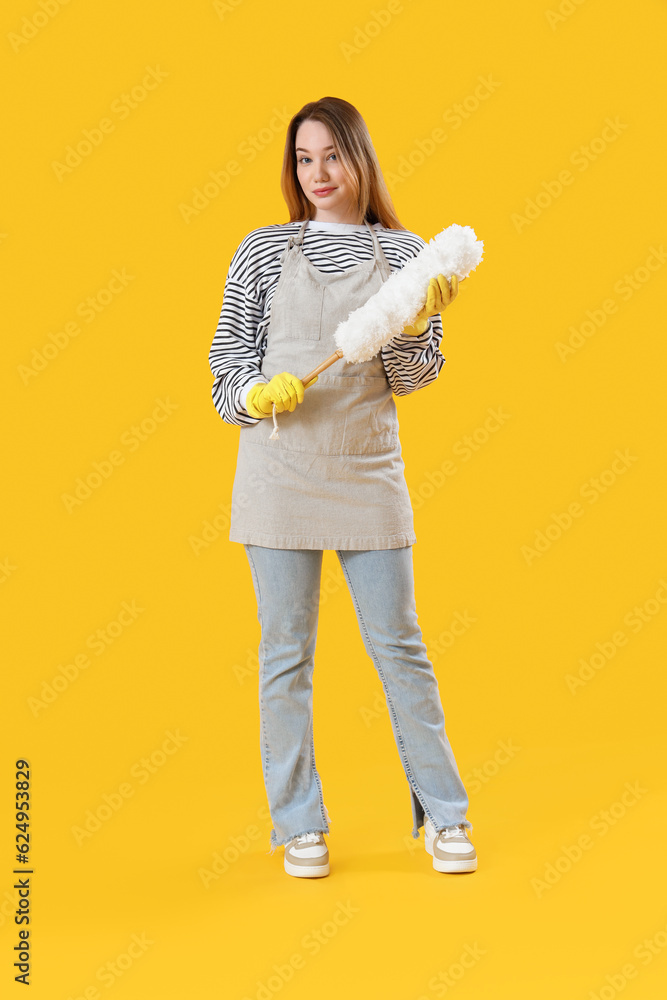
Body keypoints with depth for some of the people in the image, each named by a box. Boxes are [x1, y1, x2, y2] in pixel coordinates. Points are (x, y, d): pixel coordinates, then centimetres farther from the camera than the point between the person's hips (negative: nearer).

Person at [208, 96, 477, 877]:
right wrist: (256, 393, -14)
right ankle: (299, 825, 18)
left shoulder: (405, 254, 6)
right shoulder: (264, 250, 4)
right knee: (286, 652, 5)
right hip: (279, 469, 0)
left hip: (369, 469, 1)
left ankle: (443, 814, 19)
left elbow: (413, 379, 4)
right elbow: (228, 353, 6)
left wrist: (417, 325, -15)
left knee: (398, 645, 6)